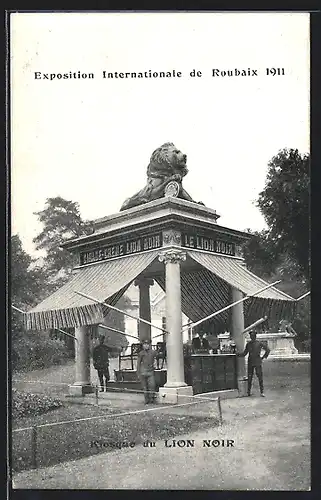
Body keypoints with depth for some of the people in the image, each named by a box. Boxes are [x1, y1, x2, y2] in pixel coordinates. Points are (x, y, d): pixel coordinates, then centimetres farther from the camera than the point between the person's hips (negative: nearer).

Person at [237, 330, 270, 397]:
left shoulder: (259, 343, 0)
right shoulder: (248, 344, 9)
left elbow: (267, 350, 7)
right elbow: (245, 353, 9)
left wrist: (263, 357, 4)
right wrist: (239, 354, -8)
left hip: (258, 362, -3)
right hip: (250, 363, 3)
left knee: (260, 377, -6)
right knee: (249, 377, 5)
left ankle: (262, 392, -1)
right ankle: (248, 391, 12)